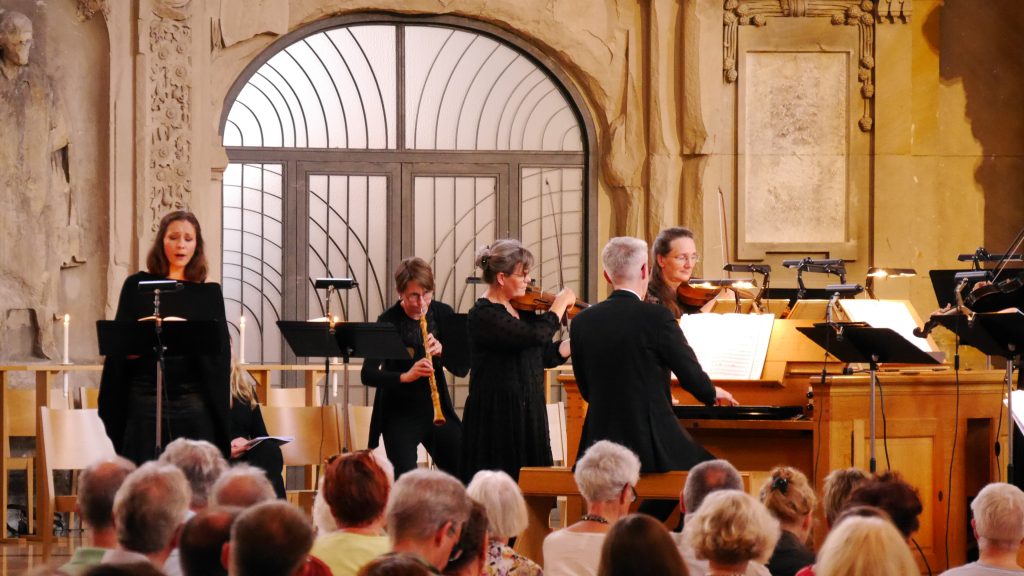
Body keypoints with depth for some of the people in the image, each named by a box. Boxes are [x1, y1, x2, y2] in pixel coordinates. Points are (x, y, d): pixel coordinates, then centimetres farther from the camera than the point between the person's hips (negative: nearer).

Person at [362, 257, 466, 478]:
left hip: (437, 409, 4)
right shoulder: (388, 321, -12)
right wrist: (405, 376, -34)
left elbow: (461, 368, -2)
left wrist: (441, 351, -22)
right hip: (399, 416, -4)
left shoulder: (443, 314, -1)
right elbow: (368, 375, -18)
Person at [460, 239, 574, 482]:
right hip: (497, 417, -8)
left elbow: (548, 355, 14)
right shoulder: (483, 315, -15)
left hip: (528, 414, 8)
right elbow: (537, 335, -25)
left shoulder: (521, 309, 11)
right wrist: (561, 301, -10)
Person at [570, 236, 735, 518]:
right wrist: (713, 393, 20)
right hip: (649, 447, -6)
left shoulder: (582, 322, 2)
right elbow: (693, 378, -6)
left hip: (600, 450, 6)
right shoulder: (657, 317, -13)